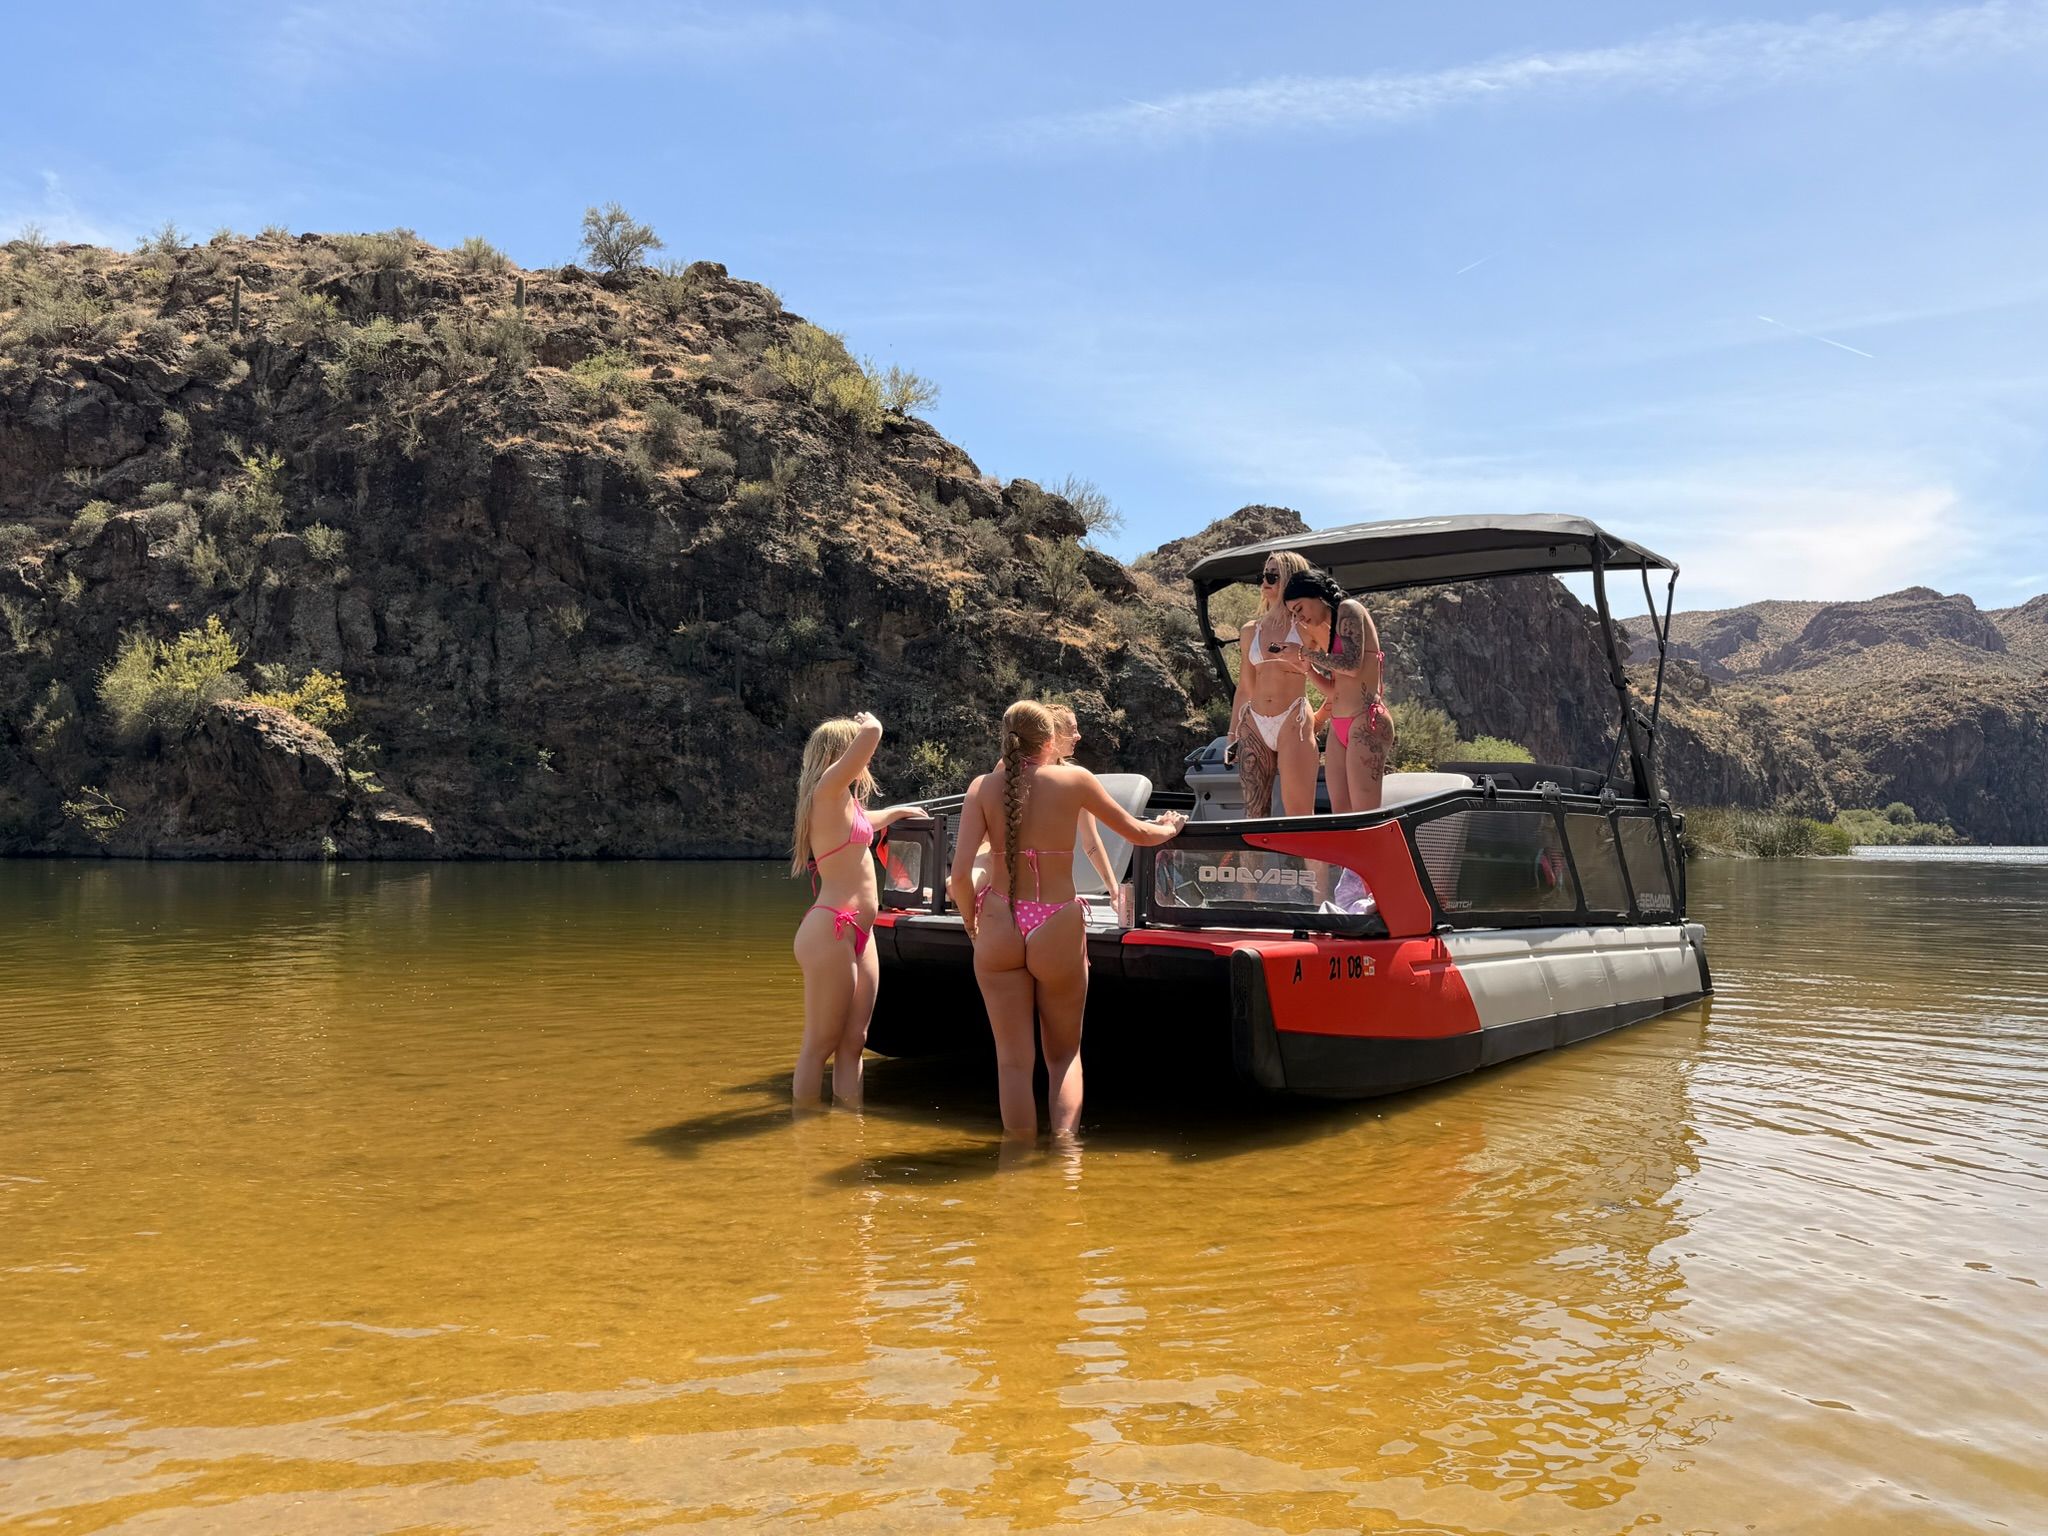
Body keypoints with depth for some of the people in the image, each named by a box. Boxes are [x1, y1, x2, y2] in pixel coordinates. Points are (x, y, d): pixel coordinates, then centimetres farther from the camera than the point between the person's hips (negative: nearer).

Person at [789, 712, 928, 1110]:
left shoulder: (846, 803, 20)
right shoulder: (828, 789, -8)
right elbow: (873, 733, -19)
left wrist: (897, 812, 50)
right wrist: (867, 723, 1)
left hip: (858, 935, 9)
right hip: (831, 931, -9)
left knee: (853, 1042, 7)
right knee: (820, 1044, -4)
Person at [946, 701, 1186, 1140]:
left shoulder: (984, 787, 0)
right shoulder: (1073, 779, -1)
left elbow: (960, 874, -9)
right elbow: (1136, 832, 12)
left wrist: (972, 923, 9)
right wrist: (1169, 827, 33)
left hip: (999, 929, 1)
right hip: (1058, 931, -1)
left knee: (1014, 1060, 9)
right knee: (1064, 1054, 17)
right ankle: (1064, 1139, -3)